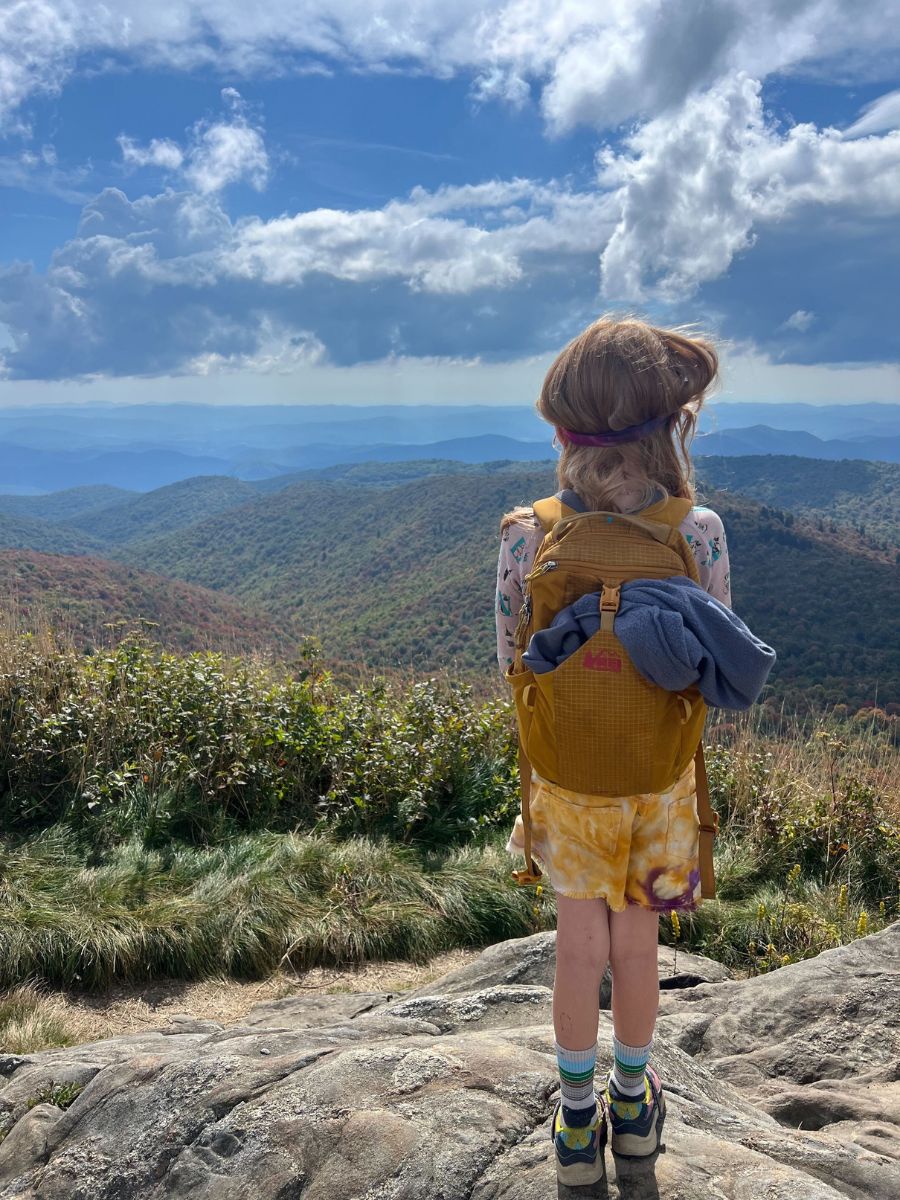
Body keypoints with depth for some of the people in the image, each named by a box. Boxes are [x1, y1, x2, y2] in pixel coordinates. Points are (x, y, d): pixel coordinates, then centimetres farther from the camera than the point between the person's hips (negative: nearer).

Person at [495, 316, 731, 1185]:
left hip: (568, 777, 0)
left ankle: (578, 1121, 37)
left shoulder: (528, 537, -21)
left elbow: (512, 665, -9)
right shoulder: (698, 533, -20)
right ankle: (633, 1099, 45)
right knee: (636, 942, 22)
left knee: (580, 944, 20)